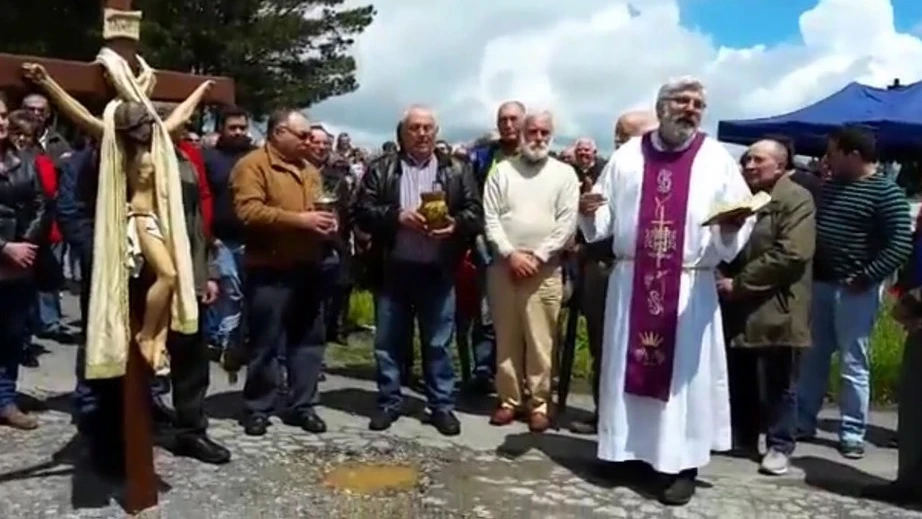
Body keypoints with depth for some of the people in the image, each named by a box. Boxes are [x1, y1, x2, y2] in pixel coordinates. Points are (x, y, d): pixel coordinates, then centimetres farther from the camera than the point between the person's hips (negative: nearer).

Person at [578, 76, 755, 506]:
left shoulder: (717, 159, 2)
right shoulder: (627, 156, 6)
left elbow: (740, 224, -2)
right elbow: (603, 222, 8)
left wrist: (731, 229, -24)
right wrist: (589, 213, -13)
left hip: (690, 288, -2)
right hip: (631, 283, 2)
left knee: (685, 371, 3)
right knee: (629, 366, 9)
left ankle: (680, 463, 14)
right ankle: (629, 448, 24)